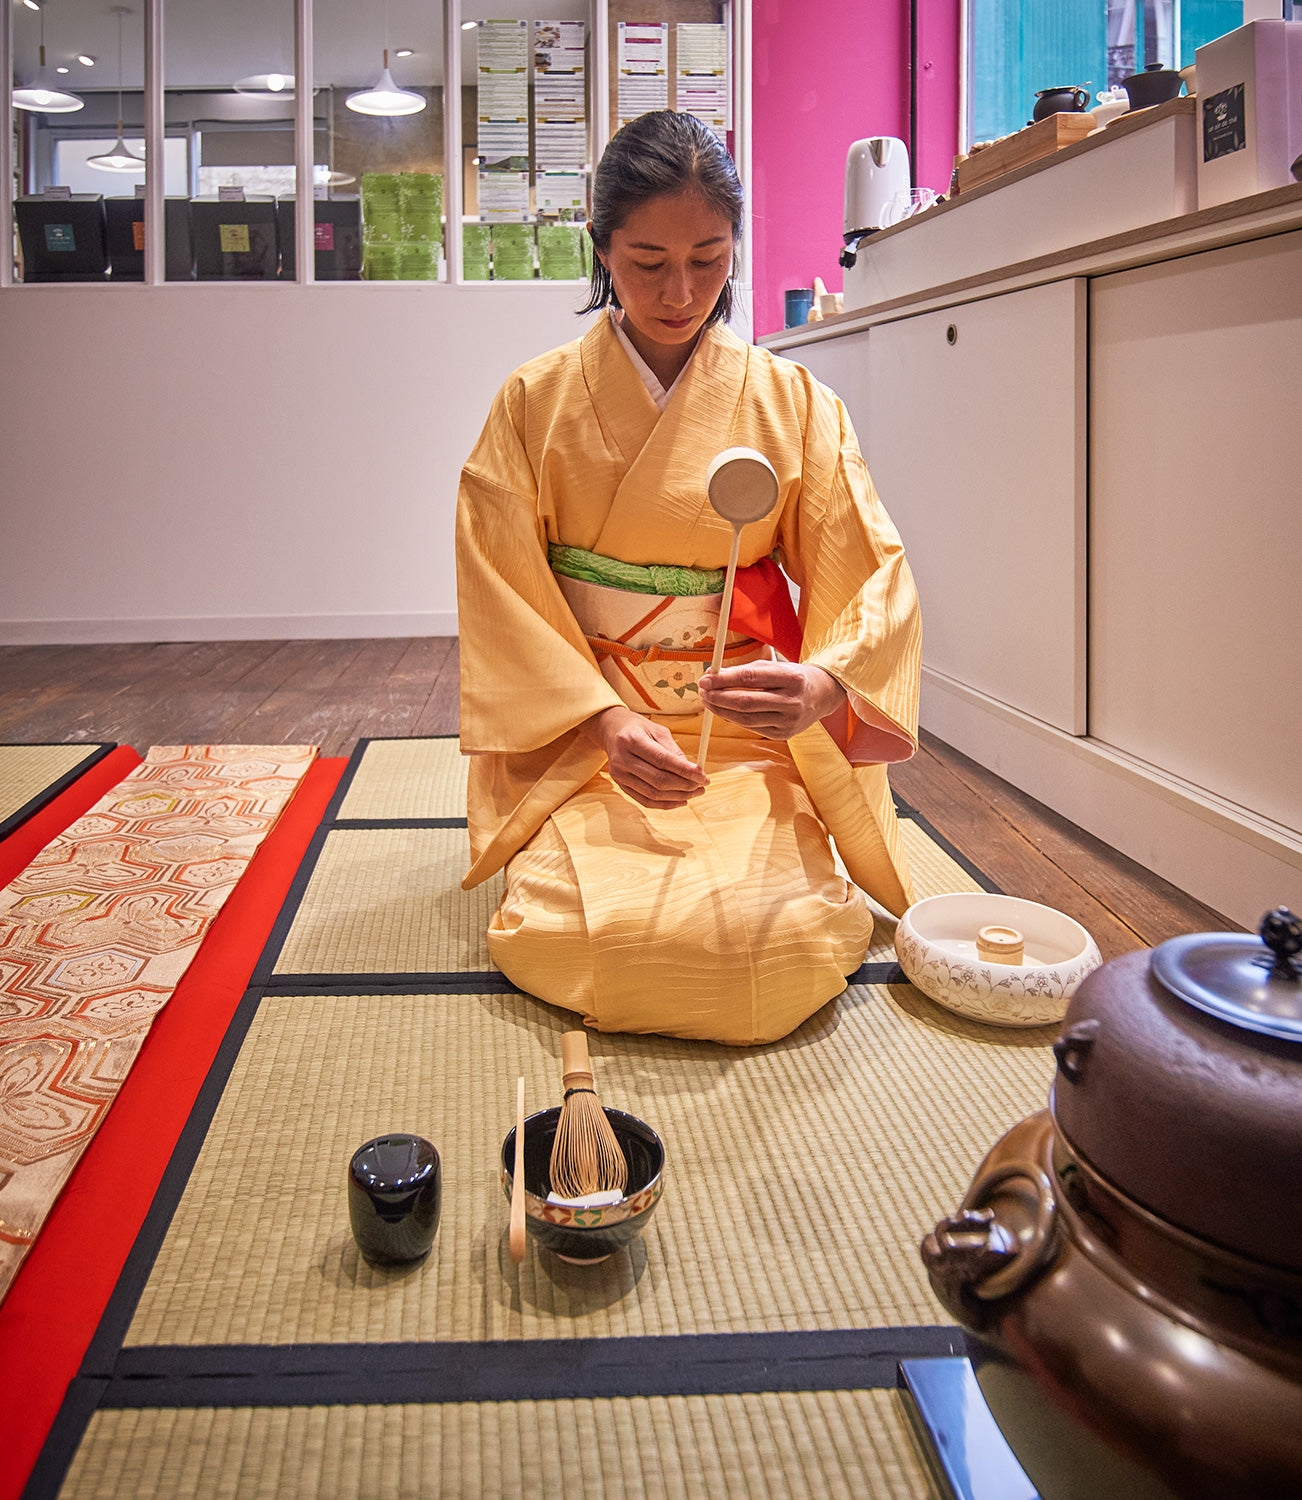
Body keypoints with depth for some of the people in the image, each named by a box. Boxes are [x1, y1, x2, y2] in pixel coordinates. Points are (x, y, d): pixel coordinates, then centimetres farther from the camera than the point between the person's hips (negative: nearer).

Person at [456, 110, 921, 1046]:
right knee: (580, 932, -25)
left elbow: (873, 577, -3)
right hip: (579, 734, 0)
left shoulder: (793, 403, 4)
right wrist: (603, 720, -19)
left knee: (779, 940, -24)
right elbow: (500, 591, -3)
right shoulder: (537, 401, 2)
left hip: (749, 737, 1)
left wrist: (824, 683, -26)